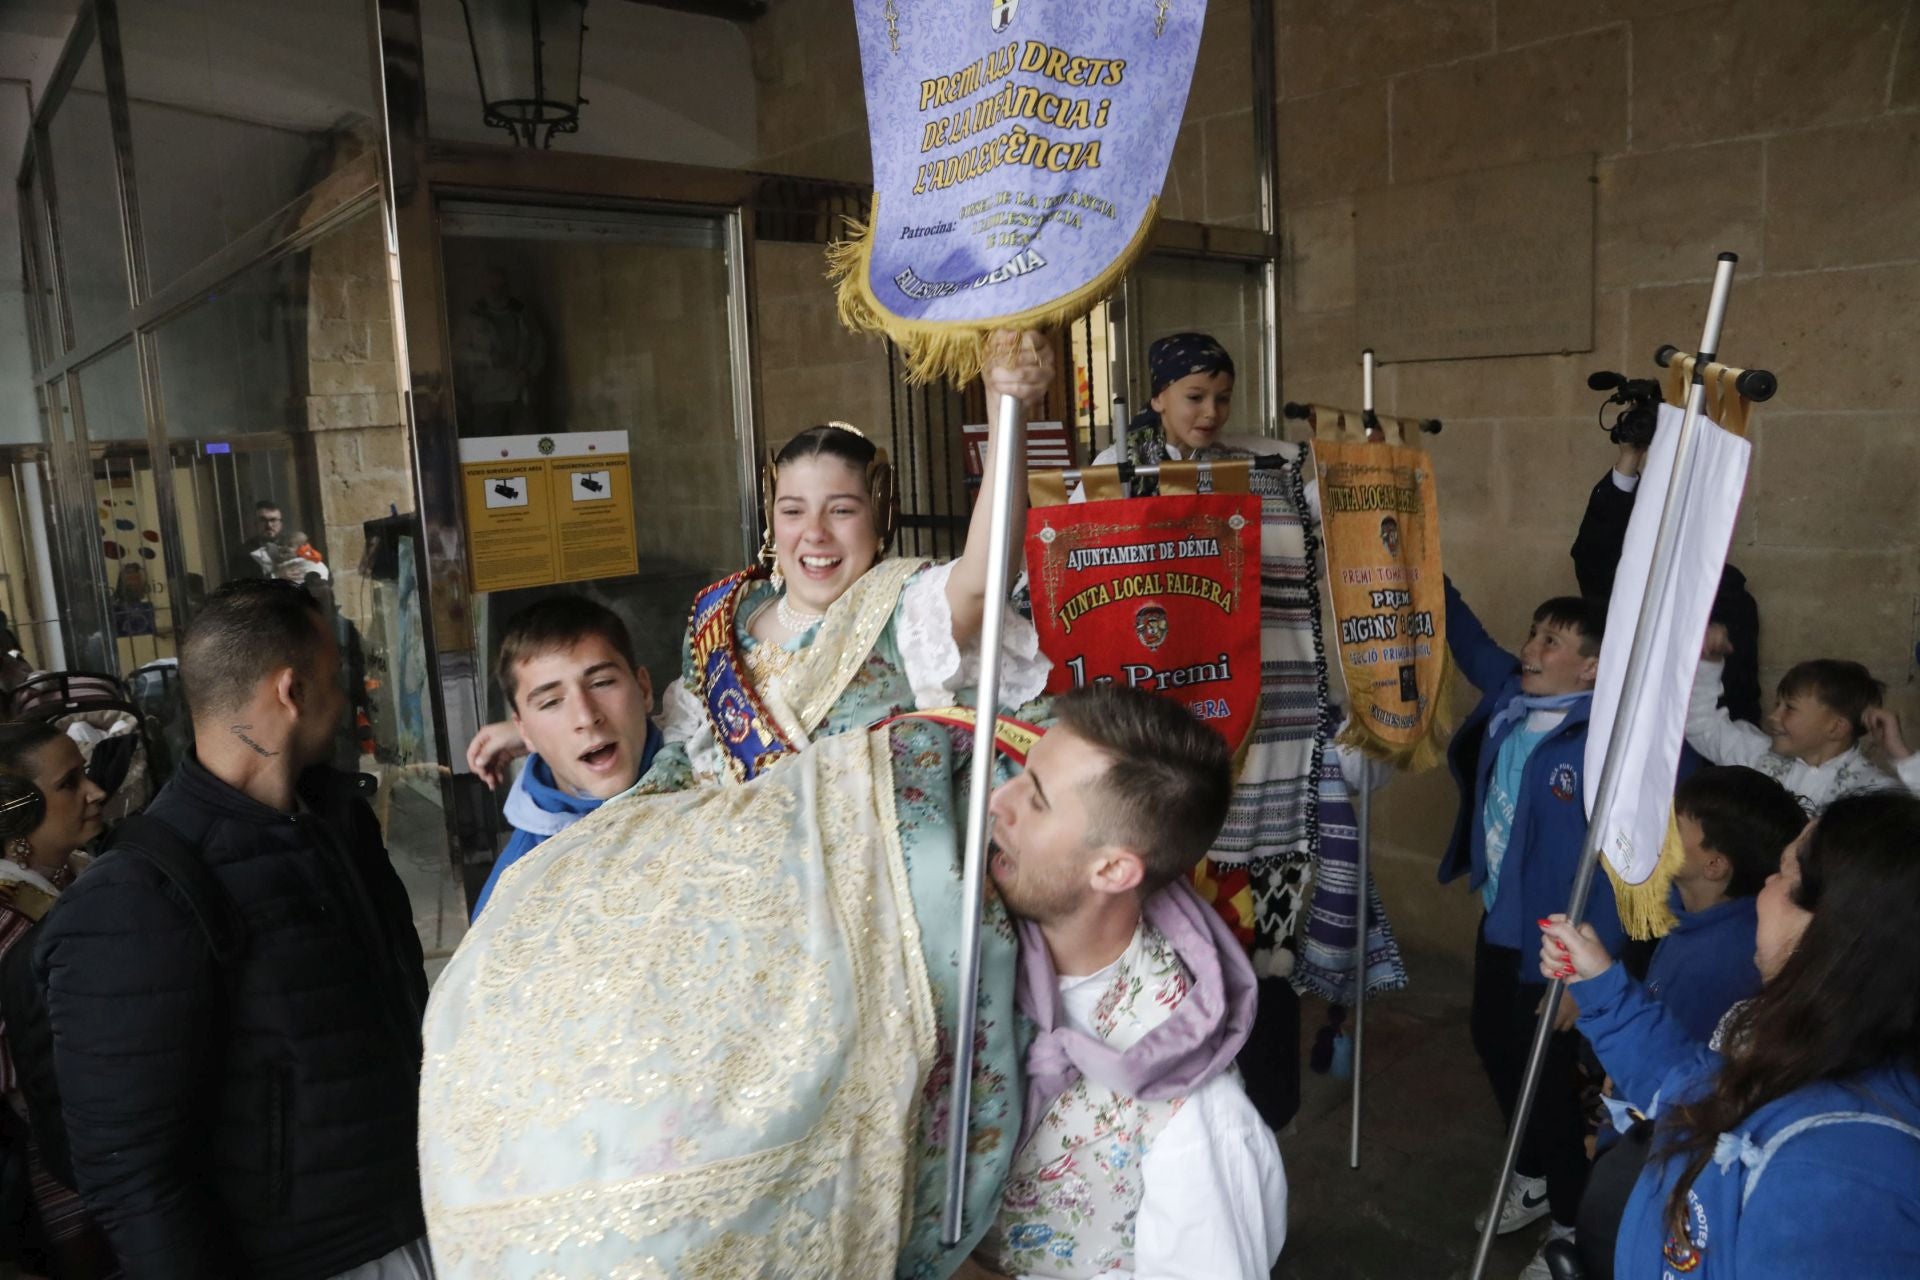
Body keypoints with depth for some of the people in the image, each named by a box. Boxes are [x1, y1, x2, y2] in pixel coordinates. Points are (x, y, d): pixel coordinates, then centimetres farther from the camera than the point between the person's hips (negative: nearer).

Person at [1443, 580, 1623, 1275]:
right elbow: (1466, 636, 13)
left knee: (1547, 1077, 7)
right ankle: (1532, 1176, 47)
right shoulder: (1507, 695, -3)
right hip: (1498, 919, 8)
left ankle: (1572, 1222, 32)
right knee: (1494, 1043, 22)